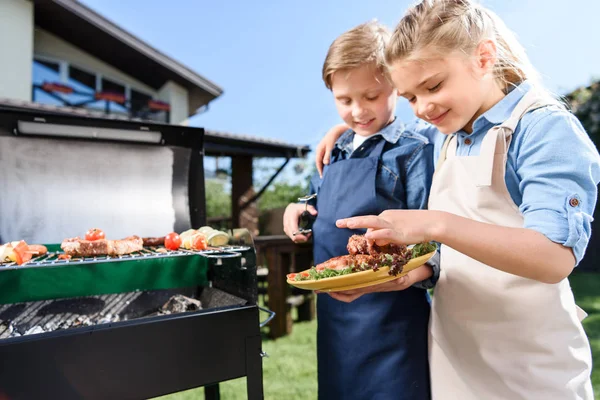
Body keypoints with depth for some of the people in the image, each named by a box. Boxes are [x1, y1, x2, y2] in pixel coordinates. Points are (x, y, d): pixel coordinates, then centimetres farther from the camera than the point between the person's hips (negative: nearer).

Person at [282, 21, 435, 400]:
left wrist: (413, 272, -35)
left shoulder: (414, 151, -10)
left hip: (390, 316, -6)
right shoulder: (334, 154, 10)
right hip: (334, 312, 7)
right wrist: (299, 211, 4)